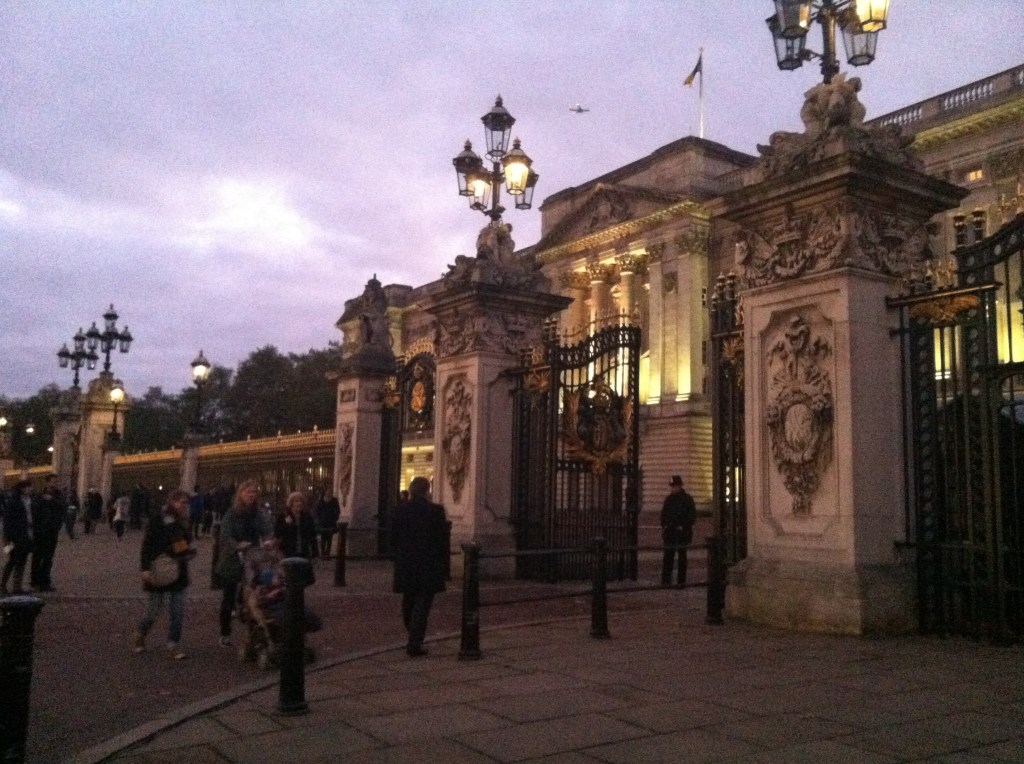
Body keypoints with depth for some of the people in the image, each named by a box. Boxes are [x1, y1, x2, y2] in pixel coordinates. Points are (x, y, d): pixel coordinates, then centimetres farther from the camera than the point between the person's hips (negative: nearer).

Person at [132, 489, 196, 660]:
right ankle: (139, 637, 32)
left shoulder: (182, 522, 7)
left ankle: (173, 647, 8)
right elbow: (147, 546, -14)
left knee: (178, 612, 2)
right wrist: (145, 568, -20)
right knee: (153, 609, 5)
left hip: (178, 573, 6)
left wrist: (190, 550, 4)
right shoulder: (157, 520, -12)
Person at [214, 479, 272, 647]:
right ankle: (225, 634, 20)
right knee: (228, 599, 8)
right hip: (231, 562, -3)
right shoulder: (231, 513, -10)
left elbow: (267, 530, -10)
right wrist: (237, 546, -39)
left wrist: (269, 541, -33)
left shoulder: (258, 514, 2)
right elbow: (226, 535, -21)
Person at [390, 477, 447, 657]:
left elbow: (394, 539, 2)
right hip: (429, 565, -3)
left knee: (408, 602, 19)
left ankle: (414, 640, 31)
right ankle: (415, 644, -1)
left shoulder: (400, 510, -3)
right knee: (422, 604, 2)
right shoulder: (436, 511, -10)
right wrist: (443, 563, 4)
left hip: (405, 564, 3)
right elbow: (443, 539, -7)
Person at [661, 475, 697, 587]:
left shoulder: (687, 499, -2)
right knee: (668, 556, 1)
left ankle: (681, 580, 8)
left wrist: (683, 527, -12)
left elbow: (693, 515, -4)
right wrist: (664, 526, 5)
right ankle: (666, 580, 4)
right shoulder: (669, 498, 11)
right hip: (669, 531, 4)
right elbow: (664, 514, 17)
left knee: (682, 555, 3)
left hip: (682, 532, -4)